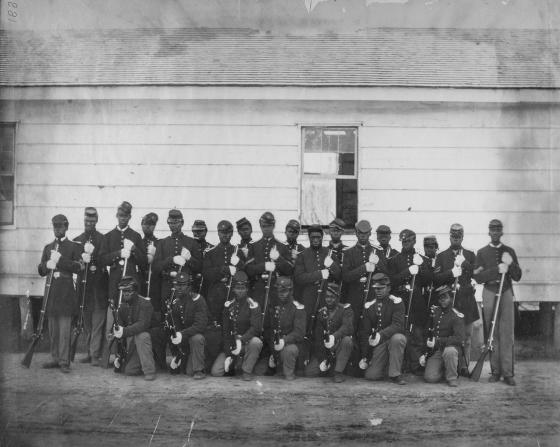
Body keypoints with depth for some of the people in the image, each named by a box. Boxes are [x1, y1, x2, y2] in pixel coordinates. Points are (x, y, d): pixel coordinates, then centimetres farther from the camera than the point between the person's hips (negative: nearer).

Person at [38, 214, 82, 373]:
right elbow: (40, 270, 13)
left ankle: (64, 361, -6)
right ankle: (55, 358, 16)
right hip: (51, 291, 5)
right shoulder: (48, 247, 19)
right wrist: (47, 265, -9)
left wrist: (60, 260, -15)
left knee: (65, 328, -7)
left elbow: (78, 267, -7)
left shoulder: (73, 247, 4)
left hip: (66, 292, -5)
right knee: (52, 329, 8)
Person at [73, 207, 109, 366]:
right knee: (87, 322, 9)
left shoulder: (103, 239, 2)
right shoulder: (77, 241, 15)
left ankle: (96, 355, -5)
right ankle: (89, 352, 17)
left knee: (98, 322, -6)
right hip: (84, 285, 4)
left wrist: (92, 256, -22)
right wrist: (80, 263, -10)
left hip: (99, 286, -4)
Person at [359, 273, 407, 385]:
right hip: (379, 344, 3)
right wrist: (364, 357, 0)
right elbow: (364, 332, 4)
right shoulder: (369, 306, 3)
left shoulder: (396, 302, -8)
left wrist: (381, 335, -36)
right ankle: (387, 366, 21)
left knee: (397, 338, -39)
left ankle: (395, 374, -21)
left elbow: (398, 325, -22)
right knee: (371, 376, -13)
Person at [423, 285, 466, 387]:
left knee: (449, 351, -40)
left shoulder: (456, 316, -7)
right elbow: (426, 334, 14)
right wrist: (423, 354, 6)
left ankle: (452, 378, -15)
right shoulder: (434, 312, 9)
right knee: (430, 378, -17)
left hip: (451, 347, -4)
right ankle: (442, 368, 17)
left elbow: (459, 338, -19)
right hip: (434, 352, 4)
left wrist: (438, 341, -23)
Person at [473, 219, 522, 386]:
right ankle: (495, 371, 7)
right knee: (492, 334, 1)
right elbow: (478, 277, -4)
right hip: (489, 293, 0)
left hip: (506, 293, 1)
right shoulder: (482, 252, 7)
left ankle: (507, 372, -2)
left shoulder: (509, 251, 10)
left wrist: (510, 264, -12)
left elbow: (517, 277, 6)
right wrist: (497, 269, -15)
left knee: (507, 333, -4)